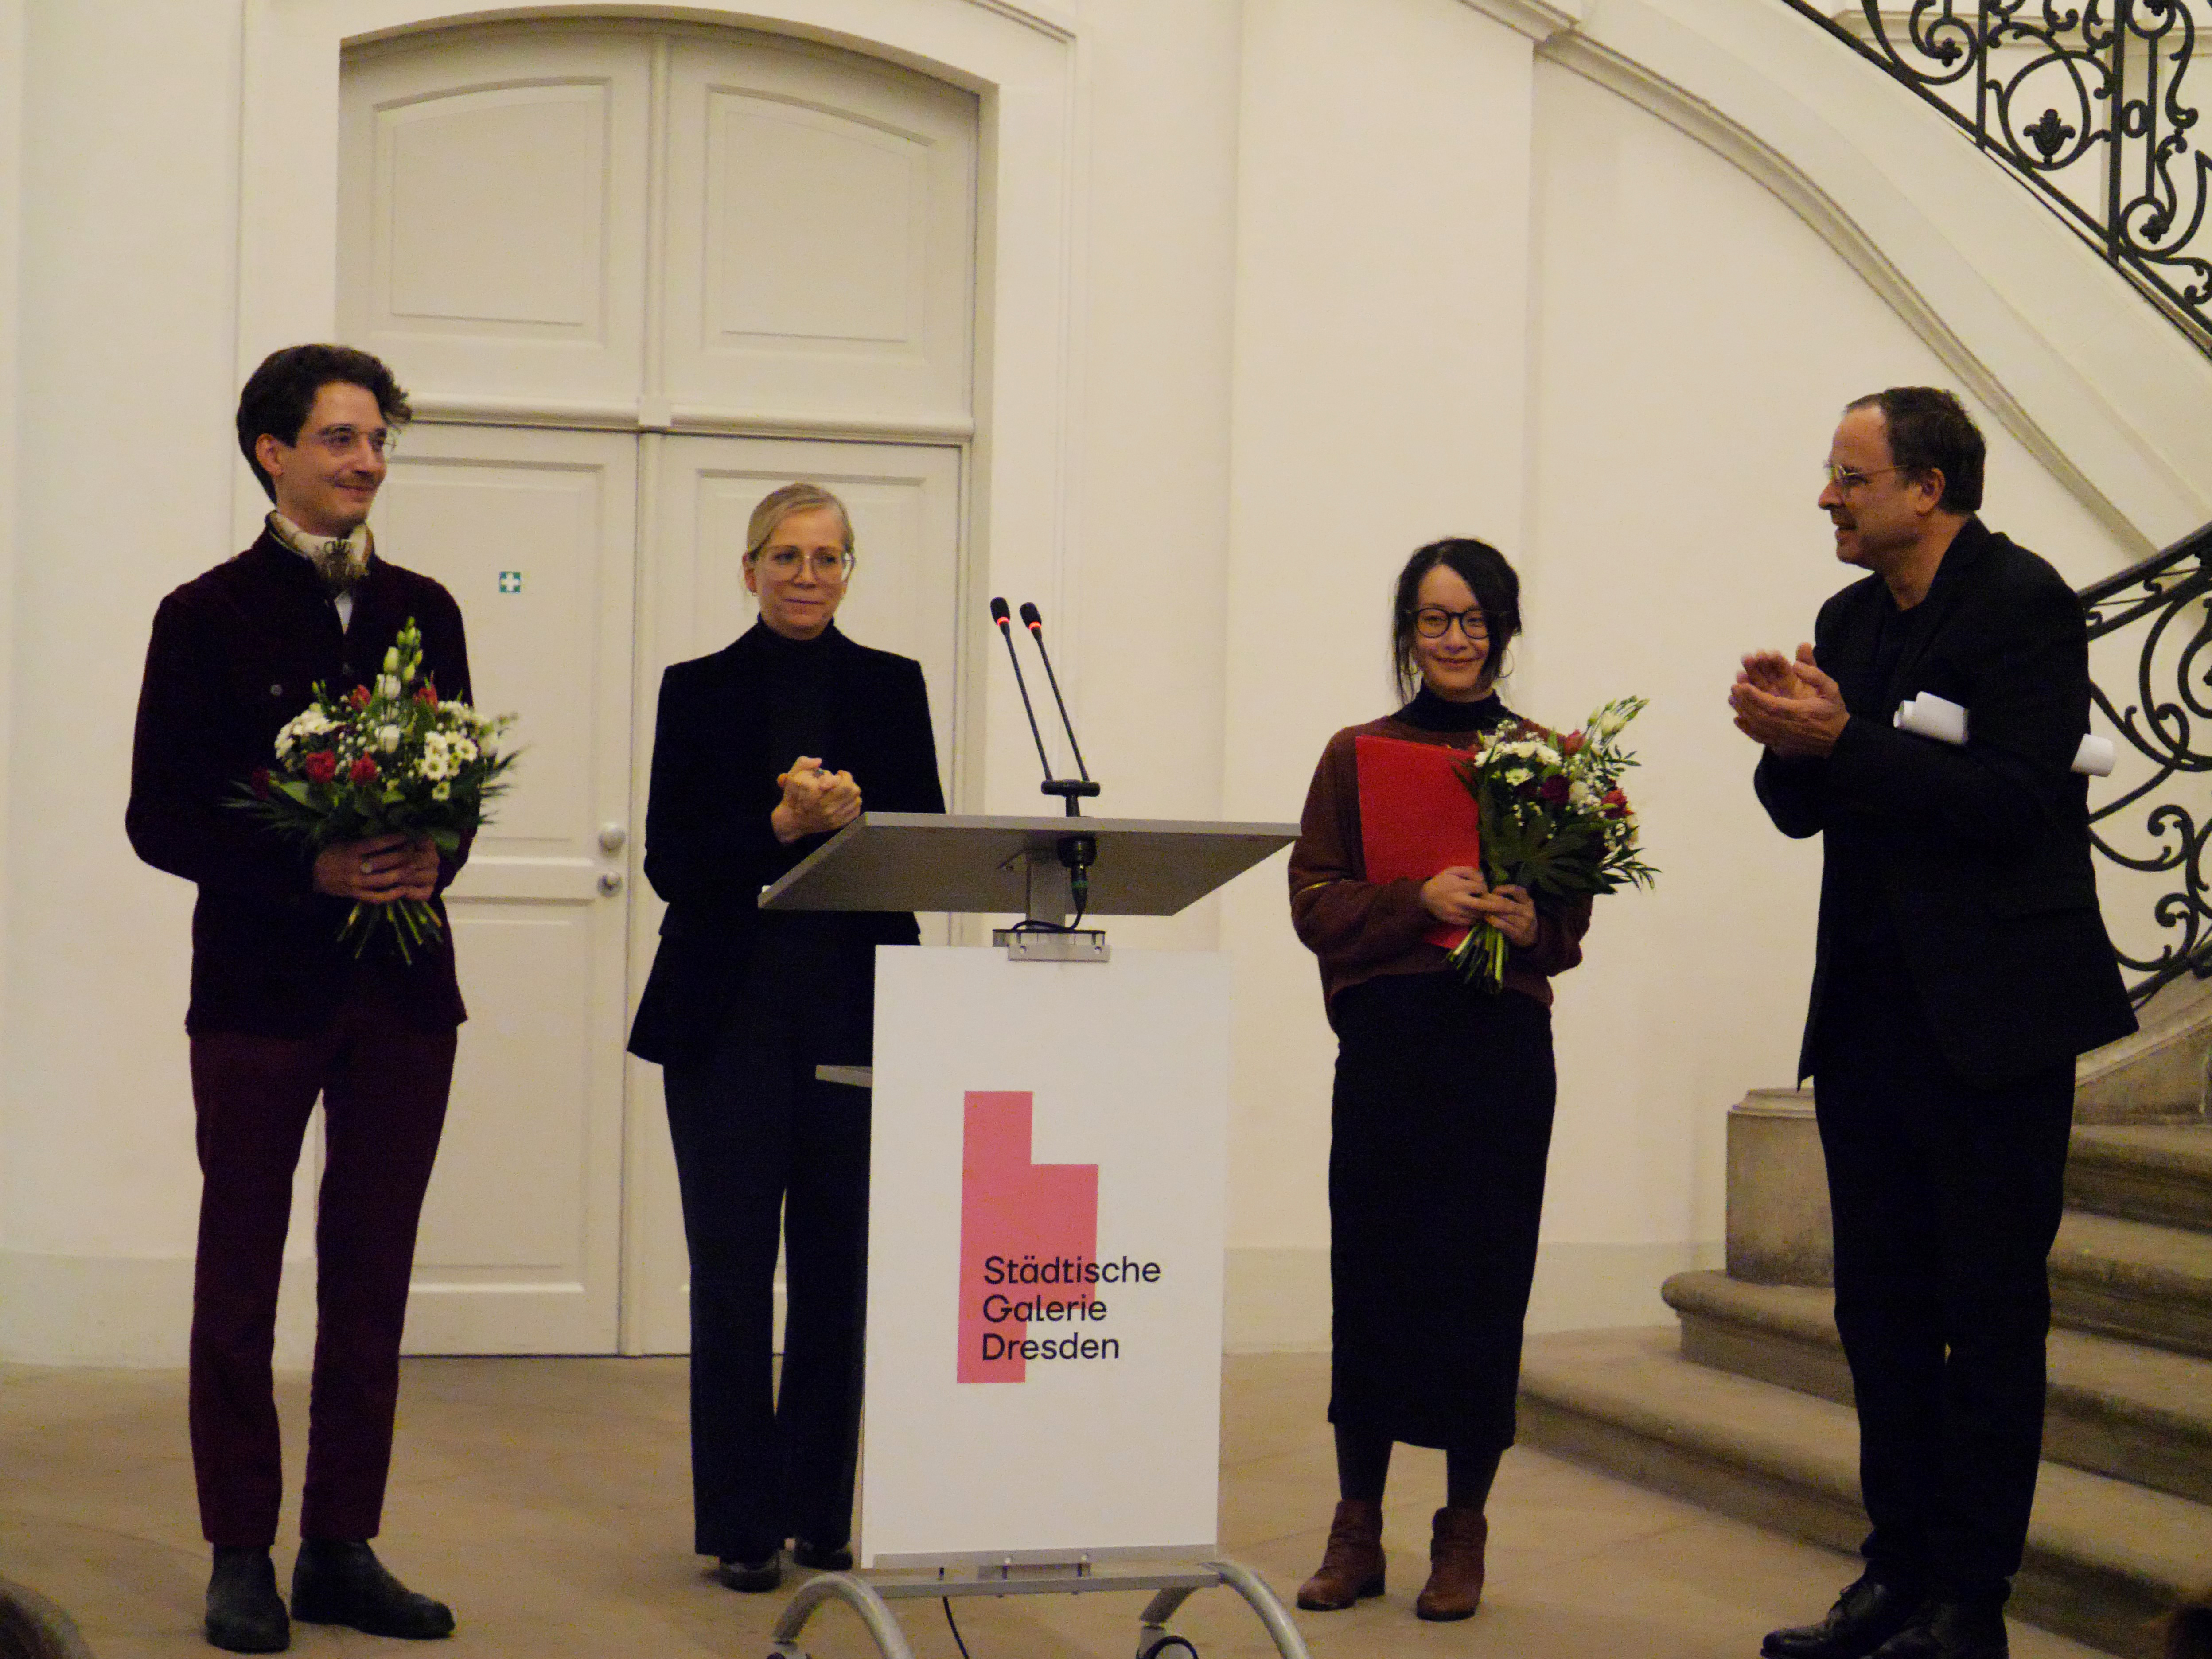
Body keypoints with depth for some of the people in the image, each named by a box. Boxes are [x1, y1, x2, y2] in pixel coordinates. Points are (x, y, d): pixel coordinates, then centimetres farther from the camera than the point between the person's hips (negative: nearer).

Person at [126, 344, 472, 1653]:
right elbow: (161, 821, -5)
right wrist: (310, 870, -17)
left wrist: (435, 861, -7)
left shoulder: (423, 611, 10)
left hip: (401, 988, 4)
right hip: (262, 987, -4)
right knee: (241, 1278, 3)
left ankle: (343, 1550, 15)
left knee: (372, 1279, 7)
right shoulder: (209, 616, -2)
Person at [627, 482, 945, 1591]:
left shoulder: (891, 687, 9)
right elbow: (672, 861, -3)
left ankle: (824, 1510, 15)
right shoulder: (699, 690, 5)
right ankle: (743, 1521, 7)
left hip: (854, 1008, 1)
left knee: (840, 1267, 4)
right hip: (729, 1010, -1)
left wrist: (851, 815, -18)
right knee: (732, 1269, -1)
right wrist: (782, 825, -18)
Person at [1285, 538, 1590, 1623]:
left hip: (1503, 1047, 0)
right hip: (1385, 1041, 1)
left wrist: (1532, 923, -15)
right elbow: (1315, 900, 2)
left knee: (1482, 1278, 1)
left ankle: (1463, 1533, 14)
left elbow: (1575, 915, 7)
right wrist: (1418, 901, -13)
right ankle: (1357, 1527, 14)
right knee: (1371, 1270, 2)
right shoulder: (1357, 755, 9)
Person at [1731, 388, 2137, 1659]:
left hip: (1989, 1022, -8)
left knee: (1991, 1314, -1)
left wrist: (1842, 743, -23)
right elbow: (1805, 809, 14)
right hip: (1870, 1016, 8)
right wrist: (1790, 740, -6)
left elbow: (2016, 799, -21)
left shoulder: (2022, 603, -10)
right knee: (1881, 1310, 11)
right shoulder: (1851, 619, 13)